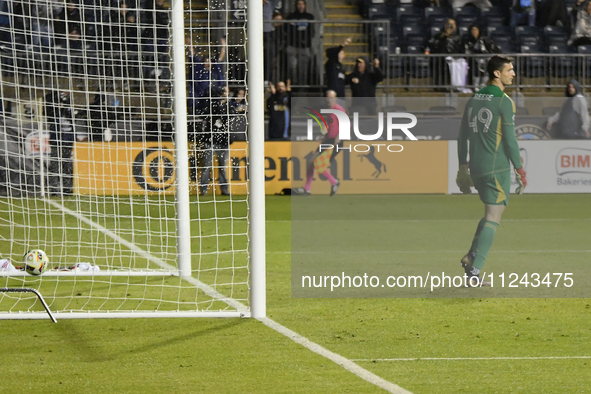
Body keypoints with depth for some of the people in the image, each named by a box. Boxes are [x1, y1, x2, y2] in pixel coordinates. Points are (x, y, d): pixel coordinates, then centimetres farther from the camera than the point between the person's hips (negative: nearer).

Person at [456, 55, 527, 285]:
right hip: (497, 167, -7)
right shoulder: (504, 102, -11)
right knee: (492, 218, -2)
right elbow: (510, 140, -12)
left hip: (476, 168, 7)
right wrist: (520, 170, -5)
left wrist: (462, 169, 20)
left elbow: (463, 136, 14)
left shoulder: (473, 100, 11)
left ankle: (471, 257, 7)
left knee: (491, 214, 21)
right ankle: (474, 271, -8)